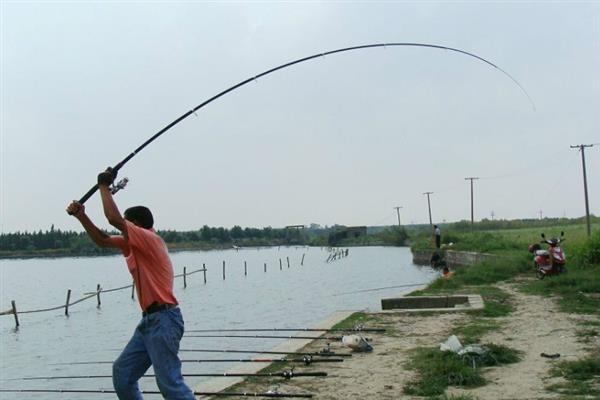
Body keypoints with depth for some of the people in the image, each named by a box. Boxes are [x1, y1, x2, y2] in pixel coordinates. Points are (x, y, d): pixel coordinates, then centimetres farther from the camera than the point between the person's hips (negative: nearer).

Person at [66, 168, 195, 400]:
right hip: (149, 321, 10)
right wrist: (81, 216, 12)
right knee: (122, 372, 13)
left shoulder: (149, 239, -11)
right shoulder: (133, 245, 16)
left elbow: (114, 218, -19)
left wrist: (104, 186, -7)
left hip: (163, 321, -10)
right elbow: (102, 240, 22)